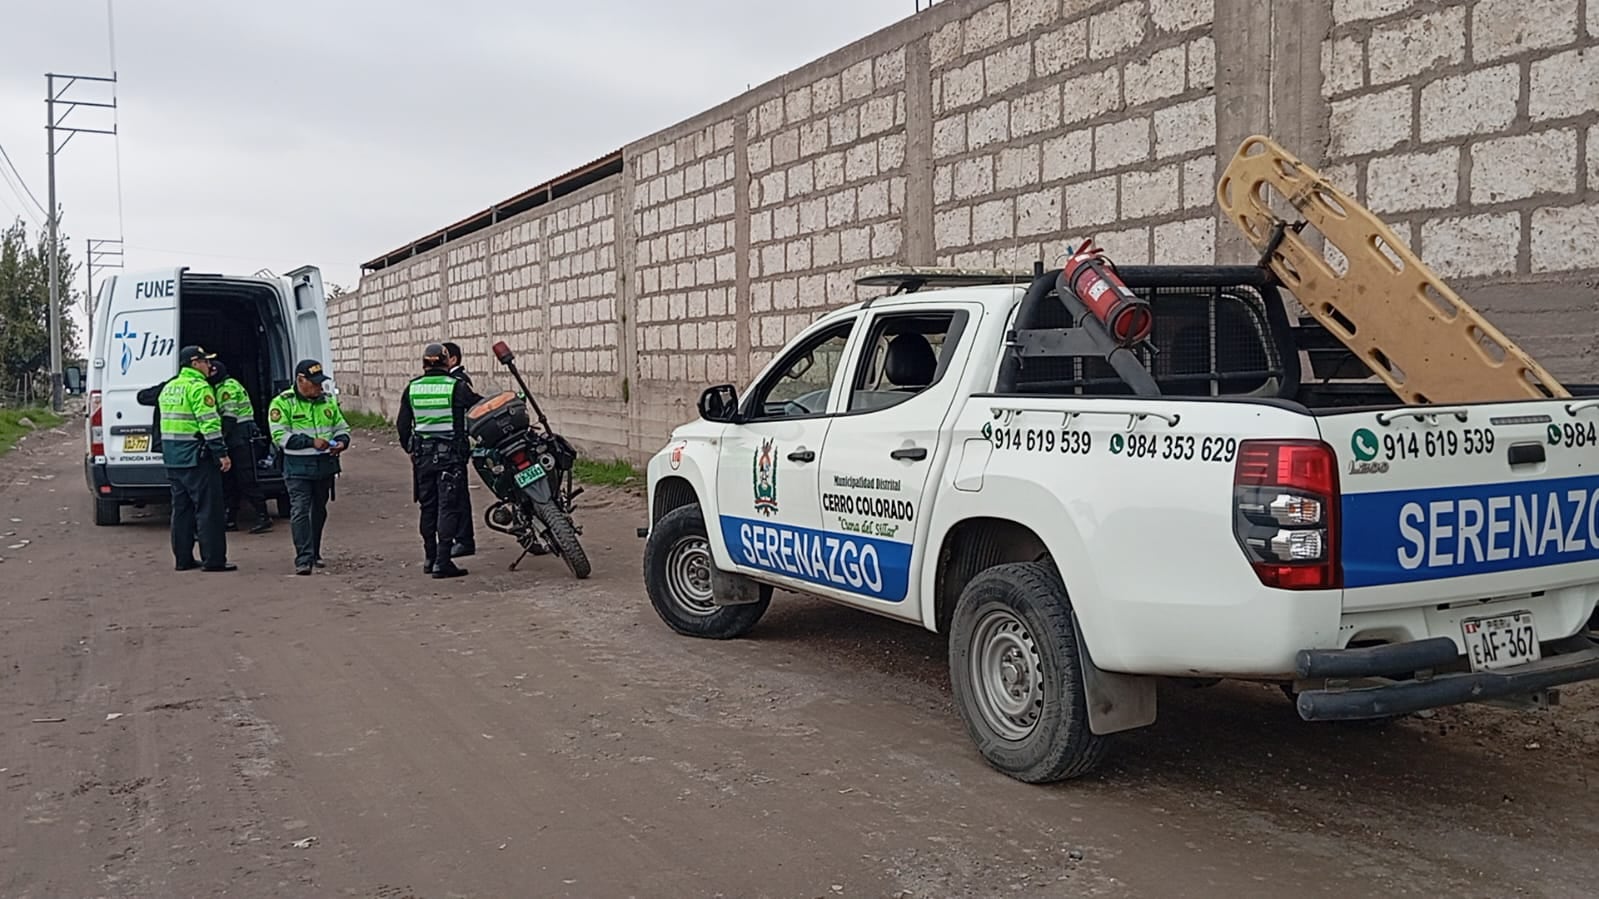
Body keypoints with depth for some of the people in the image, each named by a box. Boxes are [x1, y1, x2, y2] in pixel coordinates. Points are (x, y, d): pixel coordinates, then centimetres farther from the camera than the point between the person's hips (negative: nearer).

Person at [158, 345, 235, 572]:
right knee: (208, 508, -5)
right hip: (196, 458, -9)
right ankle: (213, 559, -4)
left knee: (181, 508, 13)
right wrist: (222, 453, -17)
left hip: (172, 458, 9)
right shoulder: (199, 387, -13)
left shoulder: (168, 388, 16)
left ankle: (183, 558, 16)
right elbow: (209, 423, -19)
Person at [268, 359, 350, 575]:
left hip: (325, 466, 5)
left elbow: (342, 427, 19)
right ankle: (303, 559, -13)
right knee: (300, 511, -11)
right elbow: (280, 436, -14)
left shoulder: (327, 401, 10)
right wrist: (311, 442, -21)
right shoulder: (283, 402, -6)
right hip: (298, 468, -5)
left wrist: (342, 442, -4)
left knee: (319, 510, 15)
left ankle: (314, 554, 29)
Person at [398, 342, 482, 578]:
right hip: (451, 453, -5)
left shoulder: (412, 388, 3)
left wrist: (410, 448, 22)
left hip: (423, 455, 5)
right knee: (448, 507, -4)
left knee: (428, 507, 14)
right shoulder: (456, 386, -10)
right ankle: (442, 562, -8)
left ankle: (430, 558, 20)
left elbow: (403, 424, 8)